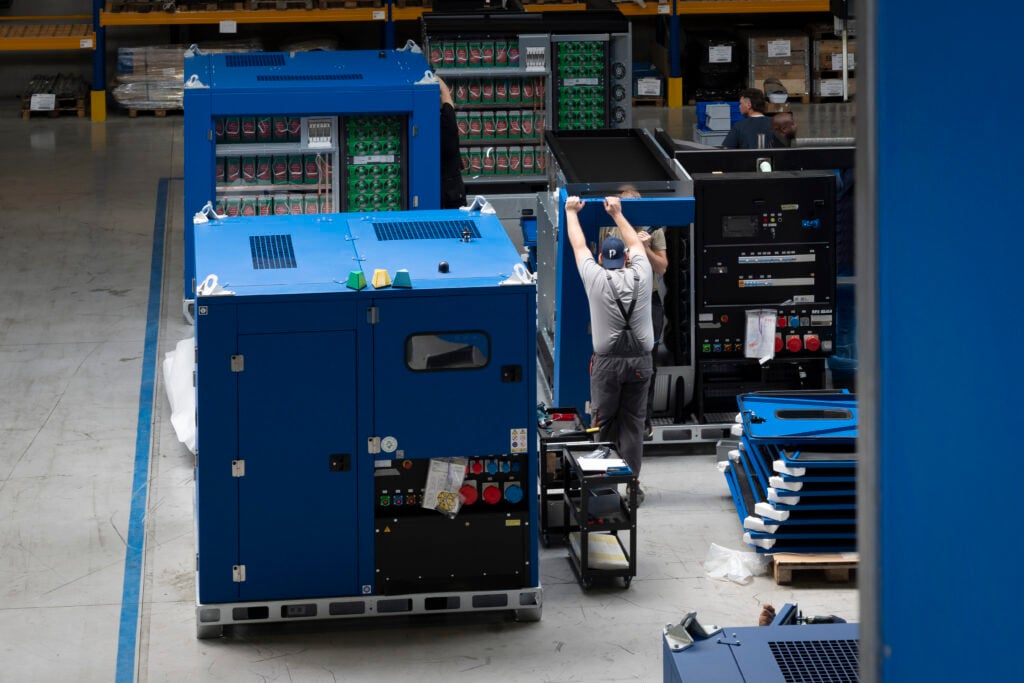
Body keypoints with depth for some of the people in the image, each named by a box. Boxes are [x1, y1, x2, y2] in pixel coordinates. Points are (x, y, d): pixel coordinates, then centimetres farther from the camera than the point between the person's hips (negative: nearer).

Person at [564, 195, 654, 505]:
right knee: (633, 423, 5)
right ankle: (631, 485, 4)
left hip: (607, 360, -2)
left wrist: (571, 211, 28)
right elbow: (636, 243, 22)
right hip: (640, 360, 2)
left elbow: (578, 245, 13)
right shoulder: (640, 276, 3)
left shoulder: (596, 278, -3)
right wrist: (617, 213, 35)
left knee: (605, 424, 4)